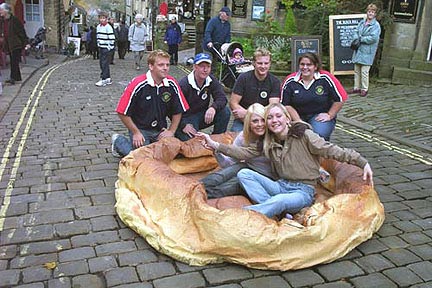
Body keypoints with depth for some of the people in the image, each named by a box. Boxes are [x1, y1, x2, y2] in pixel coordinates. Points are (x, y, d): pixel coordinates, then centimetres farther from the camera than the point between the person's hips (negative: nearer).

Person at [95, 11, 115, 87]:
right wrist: (99, 45, 17)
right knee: (101, 63, 10)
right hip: (101, 48, 8)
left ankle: (103, 80, -6)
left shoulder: (108, 27, -12)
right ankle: (108, 79, 18)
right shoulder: (98, 27, 12)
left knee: (105, 64, -9)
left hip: (107, 49, -8)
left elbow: (112, 38, -15)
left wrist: (109, 47, -14)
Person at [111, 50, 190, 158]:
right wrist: (136, 133, -9)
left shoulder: (172, 84, -7)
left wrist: (171, 131, -1)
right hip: (140, 129, -4)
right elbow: (123, 113, -12)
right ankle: (118, 141, 16)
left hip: (161, 130, 4)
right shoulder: (138, 84, -19)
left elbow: (178, 111, 6)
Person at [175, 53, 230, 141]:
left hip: (203, 116, 6)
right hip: (186, 118, -5)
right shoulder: (184, 84, -17)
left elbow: (222, 98, -12)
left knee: (225, 112, -17)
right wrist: (183, 125, -30)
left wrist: (213, 107, -34)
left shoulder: (212, 80, -2)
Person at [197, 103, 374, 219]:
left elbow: (332, 150, -9)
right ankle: (281, 213, -28)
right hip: (281, 186, 6)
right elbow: (245, 153, 5)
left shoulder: (303, 135, -6)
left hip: (303, 190, -6)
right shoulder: (268, 142, 9)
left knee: (279, 201, -39)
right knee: (244, 174, -15)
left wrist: (363, 163, -18)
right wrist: (215, 145, -4)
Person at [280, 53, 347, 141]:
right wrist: (298, 122, -9)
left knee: (318, 135, -31)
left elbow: (340, 99, -1)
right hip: (297, 116, 2)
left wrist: (329, 115, -2)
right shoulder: (290, 81, -3)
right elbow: (286, 104, -1)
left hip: (321, 116, -1)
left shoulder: (325, 78, -8)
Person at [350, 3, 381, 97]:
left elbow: (373, 38, -17)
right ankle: (357, 88, 21)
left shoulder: (376, 25, -7)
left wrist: (361, 39, -12)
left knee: (364, 72, -5)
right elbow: (357, 33, 12)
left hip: (367, 52, -6)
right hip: (358, 50, 6)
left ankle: (364, 89, 6)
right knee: (356, 70, 11)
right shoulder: (362, 22, 12)